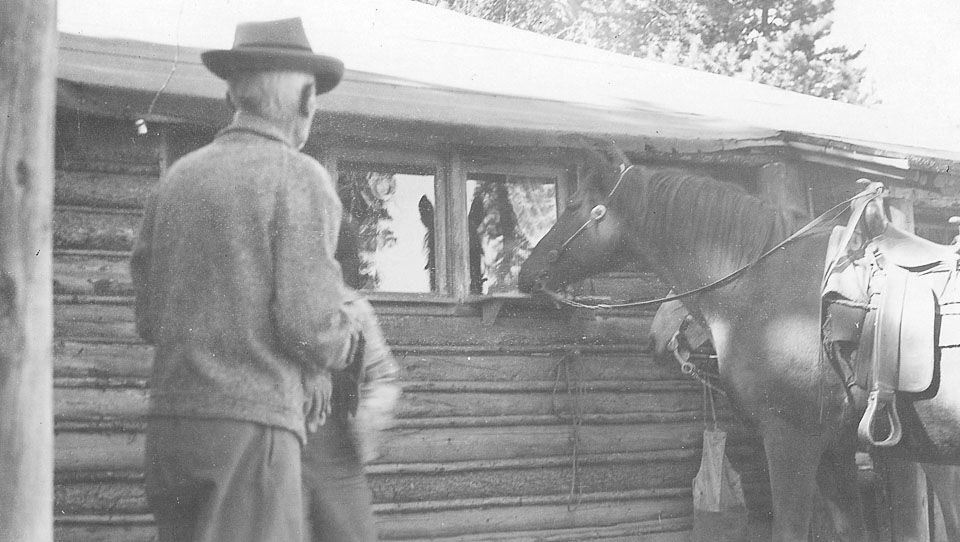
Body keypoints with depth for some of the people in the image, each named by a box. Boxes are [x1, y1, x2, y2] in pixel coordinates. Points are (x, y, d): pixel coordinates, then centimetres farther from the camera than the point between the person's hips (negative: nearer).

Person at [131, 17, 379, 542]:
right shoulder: (300, 178, -6)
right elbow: (310, 327, -14)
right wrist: (354, 317, 10)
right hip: (252, 427, -7)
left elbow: (149, 319, 14)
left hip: (170, 423, 7)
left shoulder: (178, 177, 12)